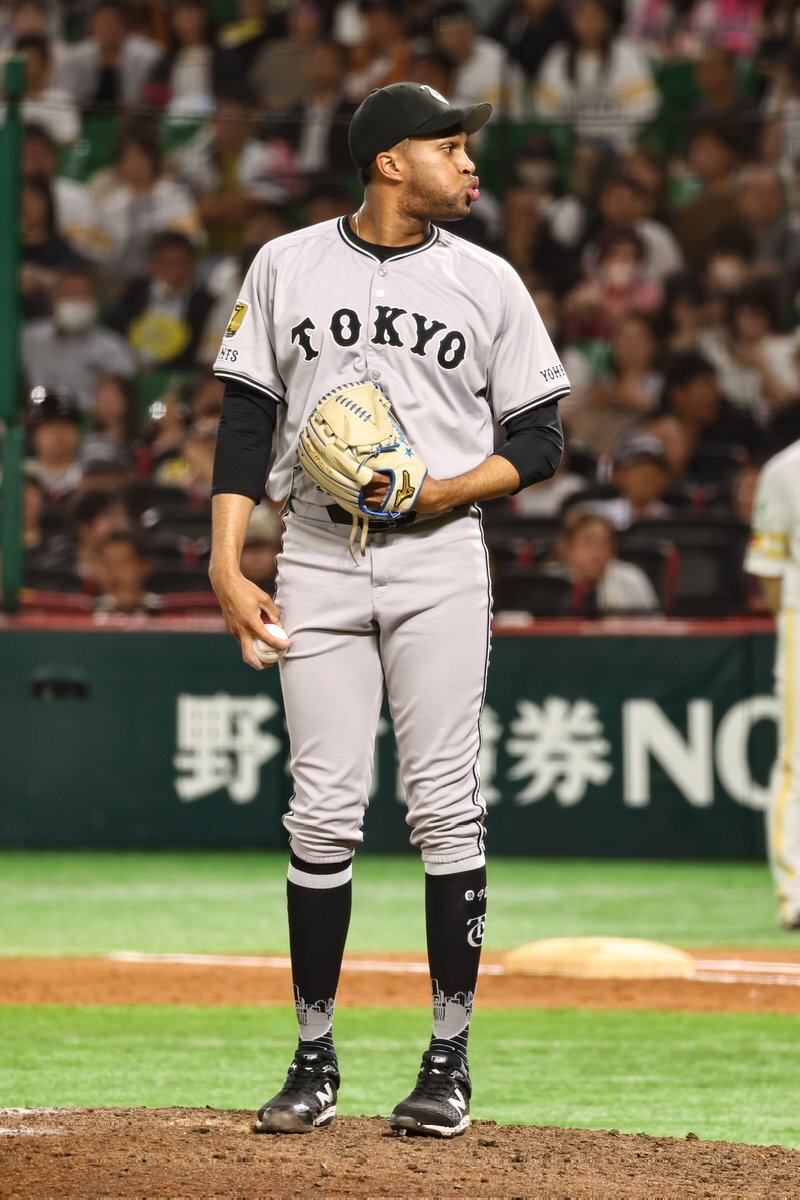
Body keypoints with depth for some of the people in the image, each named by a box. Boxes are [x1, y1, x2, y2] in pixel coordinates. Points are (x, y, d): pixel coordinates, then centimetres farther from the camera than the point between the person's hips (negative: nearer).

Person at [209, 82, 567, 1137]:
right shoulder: (286, 266, 7)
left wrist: (439, 493, -11)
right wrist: (227, 566, -2)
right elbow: (247, 421, 7)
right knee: (323, 812, -1)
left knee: (446, 806, -5)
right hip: (317, 564, 1)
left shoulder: (487, 281, 6)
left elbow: (539, 441, 6)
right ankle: (315, 1060, 7)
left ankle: (450, 1060, 1)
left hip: (438, 562, 0)